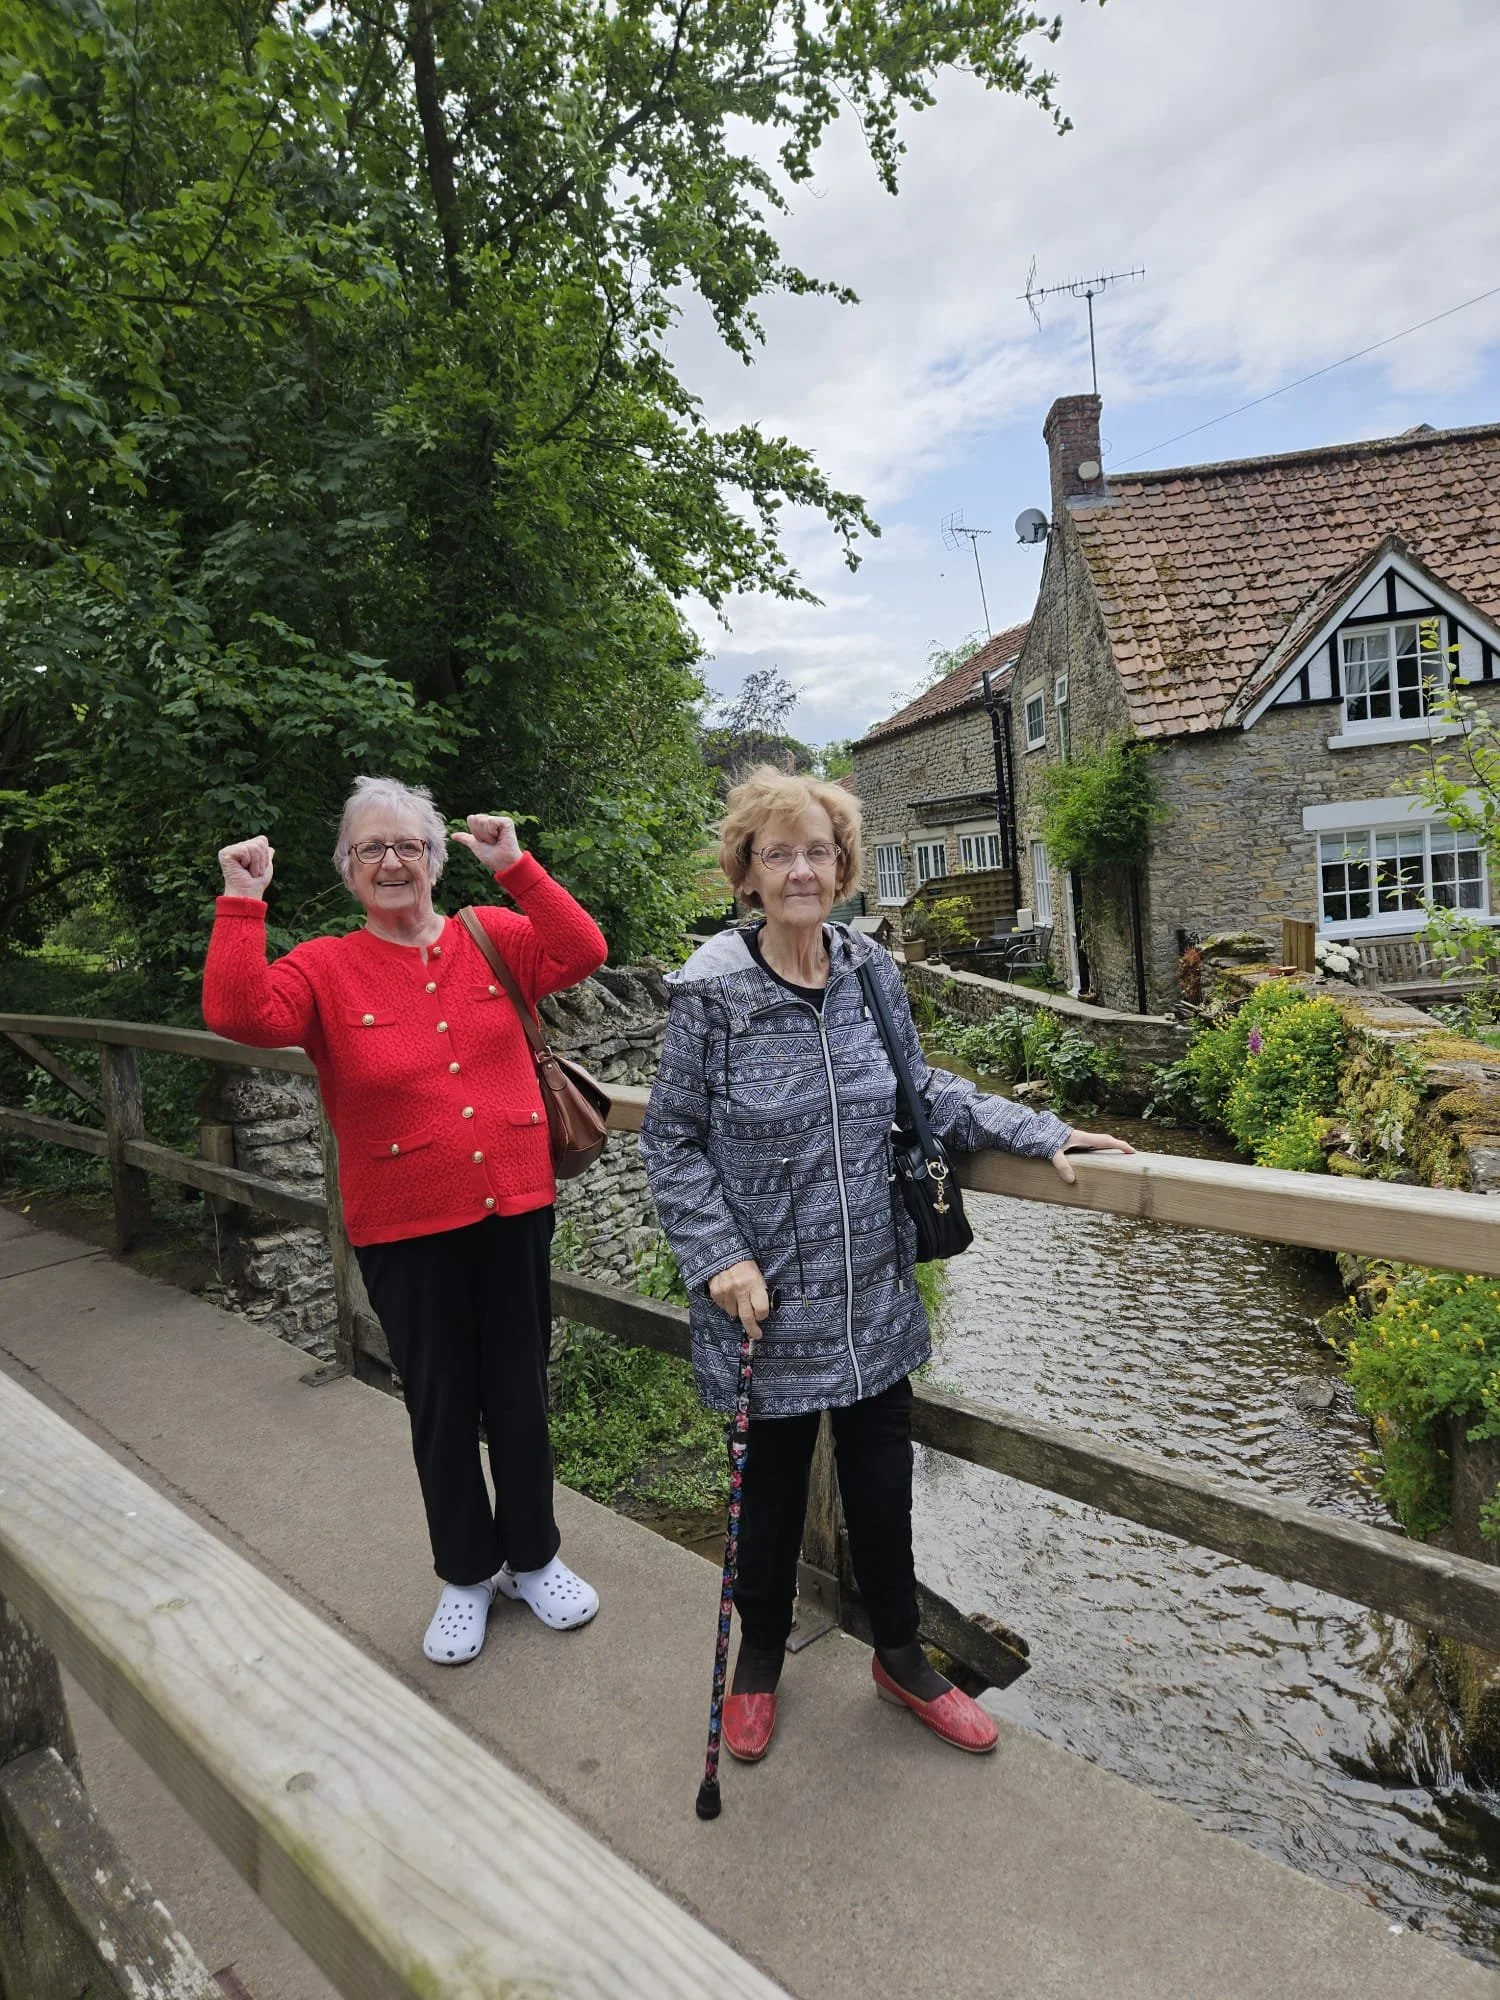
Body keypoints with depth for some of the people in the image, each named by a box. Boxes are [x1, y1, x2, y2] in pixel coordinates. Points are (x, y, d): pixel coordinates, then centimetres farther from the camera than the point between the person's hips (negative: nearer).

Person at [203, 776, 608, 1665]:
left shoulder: (492, 937, 2)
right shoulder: (325, 968, -2)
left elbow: (583, 953, -12)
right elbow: (240, 1015, -17)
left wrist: (516, 866, -17)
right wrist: (243, 904, -19)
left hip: (515, 1208, 1)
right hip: (408, 1231, -1)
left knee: (521, 1395, 15)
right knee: (442, 1407, 14)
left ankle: (535, 1558, 38)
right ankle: (466, 1575, 37)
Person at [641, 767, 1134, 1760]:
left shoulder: (873, 970, -2)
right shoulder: (713, 992, -14)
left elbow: (923, 1091, 9)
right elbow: (671, 1140, -7)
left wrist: (1039, 1131, 2)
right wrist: (720, 1258, -16)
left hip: (875, 1296, 3)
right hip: (769, 1303, -3)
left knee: (883, 1480, 17)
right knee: (772, 1487, 16)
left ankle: (901, 1653, 43)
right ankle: (760, 1658, 44)